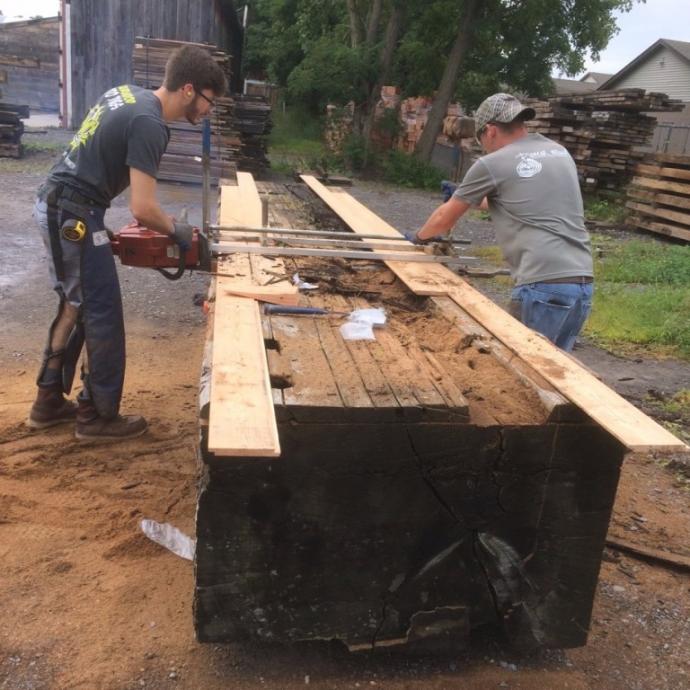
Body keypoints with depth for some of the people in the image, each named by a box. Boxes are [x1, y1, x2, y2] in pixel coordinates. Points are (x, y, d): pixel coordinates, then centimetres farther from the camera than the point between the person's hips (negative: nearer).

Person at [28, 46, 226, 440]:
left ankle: (49, 402, 29)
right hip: (74, 217, -10)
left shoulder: (129, 94, 11)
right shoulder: (149, 124, -19)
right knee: (103, 316, 0)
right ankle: (100, 416, 14)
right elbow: (143, 210, -24)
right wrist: (177, 231, -4)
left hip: (54, 205, 10)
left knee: (75, 306, 19)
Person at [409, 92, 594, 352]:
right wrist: (470, 199, 45)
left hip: (543, 286, -7)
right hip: (582, 284, 7)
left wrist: (418, 237, 33)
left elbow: (444, 219, 13)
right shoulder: (560, 153, 19)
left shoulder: (491, 164, 1)